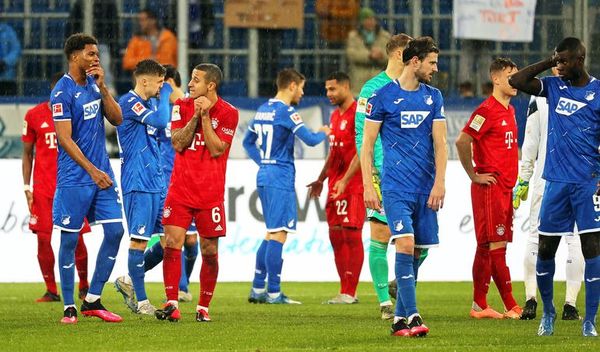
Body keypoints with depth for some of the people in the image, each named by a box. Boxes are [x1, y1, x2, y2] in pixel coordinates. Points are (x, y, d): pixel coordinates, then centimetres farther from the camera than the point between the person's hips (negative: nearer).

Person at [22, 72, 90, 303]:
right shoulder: (34, 115, 3)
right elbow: (27, 153, 8)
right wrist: (26, 187, 1)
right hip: (43, 187, 0)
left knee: (76, 238, -3)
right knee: (43, 238, -4)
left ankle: (84, 286, 14)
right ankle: (51, 290, 6)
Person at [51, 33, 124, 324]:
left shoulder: (94, 84, 10)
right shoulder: (62, 92, -12)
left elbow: (116, 119, 5)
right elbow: (65, 139, -15)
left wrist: (102, 87, -6)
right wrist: (92, 171, -19)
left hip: (101, 174, 7)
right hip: (74, 179, -7)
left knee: (114, 231, 0)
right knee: (69, 239, 0)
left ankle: (92, 300, 9)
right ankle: (69, 307, 8)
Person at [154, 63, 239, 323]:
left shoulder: (228, 113, -3)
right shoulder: (182, 107, 6)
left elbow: (216, 150, -11)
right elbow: (178, 144, -4)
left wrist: (205, 116, -14)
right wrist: (195, 116, -12)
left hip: (210, 193, -2)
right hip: (180, 189, 2)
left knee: (209, 250, 2)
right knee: (172, 243, -11)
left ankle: (203, 307, 14)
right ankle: (172, 305, -12)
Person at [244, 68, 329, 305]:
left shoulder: (263, 110, 14)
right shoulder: (286, 112, -13)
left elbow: (248, 142, 23)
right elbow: (309, 139, -17)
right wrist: (324, 133, 3)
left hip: (264, 175, 9)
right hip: (281, 178, -9)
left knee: (272, 234, 16)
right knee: (278, 235, -7)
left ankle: (258, 289, 15)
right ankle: (274, 293, -7)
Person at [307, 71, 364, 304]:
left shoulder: (357, 113, -12)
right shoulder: (335, 116, 17)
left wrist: (345, 180, -22)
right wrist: (321, 180, 23)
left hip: (353, 184, -9)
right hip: (336, 185, 9)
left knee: (351, 235, -9)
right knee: (335, 236, 8)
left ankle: (350, 293, -8)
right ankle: (345, 291, 11)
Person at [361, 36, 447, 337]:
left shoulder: (433, 97, 10)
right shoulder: (383, 96, -2)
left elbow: (440, 142, 8)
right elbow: (367, 144, 1)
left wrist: (439, 183, -3)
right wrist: (368, 186, -5)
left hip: (426, 188, 4)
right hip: (396, 186, -4)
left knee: (416, 252, 4)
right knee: (405, 244, -18)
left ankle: (400, 318, 14)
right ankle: (412, 316, -19)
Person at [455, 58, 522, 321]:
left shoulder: (509, 111, 16)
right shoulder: (487, 110, -12)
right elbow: (462, 142, -19)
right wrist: (474, 176, -13)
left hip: (505, 188, 9)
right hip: (489, 188, -9)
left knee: (486, 247, 10)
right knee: (497, 245, -8)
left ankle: (479, 305, 13)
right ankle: (511, 307, -10)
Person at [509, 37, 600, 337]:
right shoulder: (554, 86, 10)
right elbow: (516, 81, 5)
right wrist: (548, 63, 1)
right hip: (556, 180, 4)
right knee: (545, 247, 6)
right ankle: (547, 312, 23)